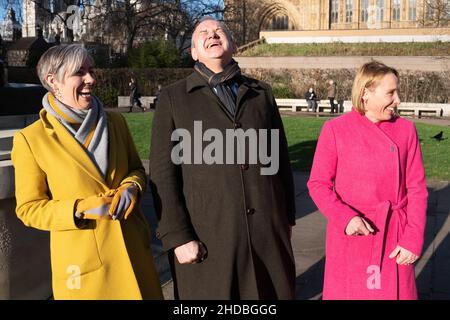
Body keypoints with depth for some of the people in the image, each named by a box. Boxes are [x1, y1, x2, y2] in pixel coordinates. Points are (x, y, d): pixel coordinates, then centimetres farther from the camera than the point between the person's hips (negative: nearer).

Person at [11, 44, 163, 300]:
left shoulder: (115, 122, 2)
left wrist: (131, 187, -10)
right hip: (82, 259, -4)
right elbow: (29, 208, -6)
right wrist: (81, 208, -20)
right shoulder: (31, 138, -10)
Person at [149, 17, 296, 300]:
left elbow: (281, 159, 12)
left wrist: (287, 218, 11)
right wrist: (177, 236, -10)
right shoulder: (173, 98, 2)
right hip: (207, 236, -2)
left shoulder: (262, 93, 10)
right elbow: (163, 173, -4)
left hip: (268, 231, 3)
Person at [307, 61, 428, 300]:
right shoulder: (335, 130, -7)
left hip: (394, 239, 2)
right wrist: (345, 217, -20)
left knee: (395, 292, 12)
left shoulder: (405, 130, -1)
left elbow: (417, 188, 0)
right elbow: (318, 184, -5)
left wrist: (413, 240, -7)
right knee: (348, 292, 12)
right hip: (352, 235, -1)